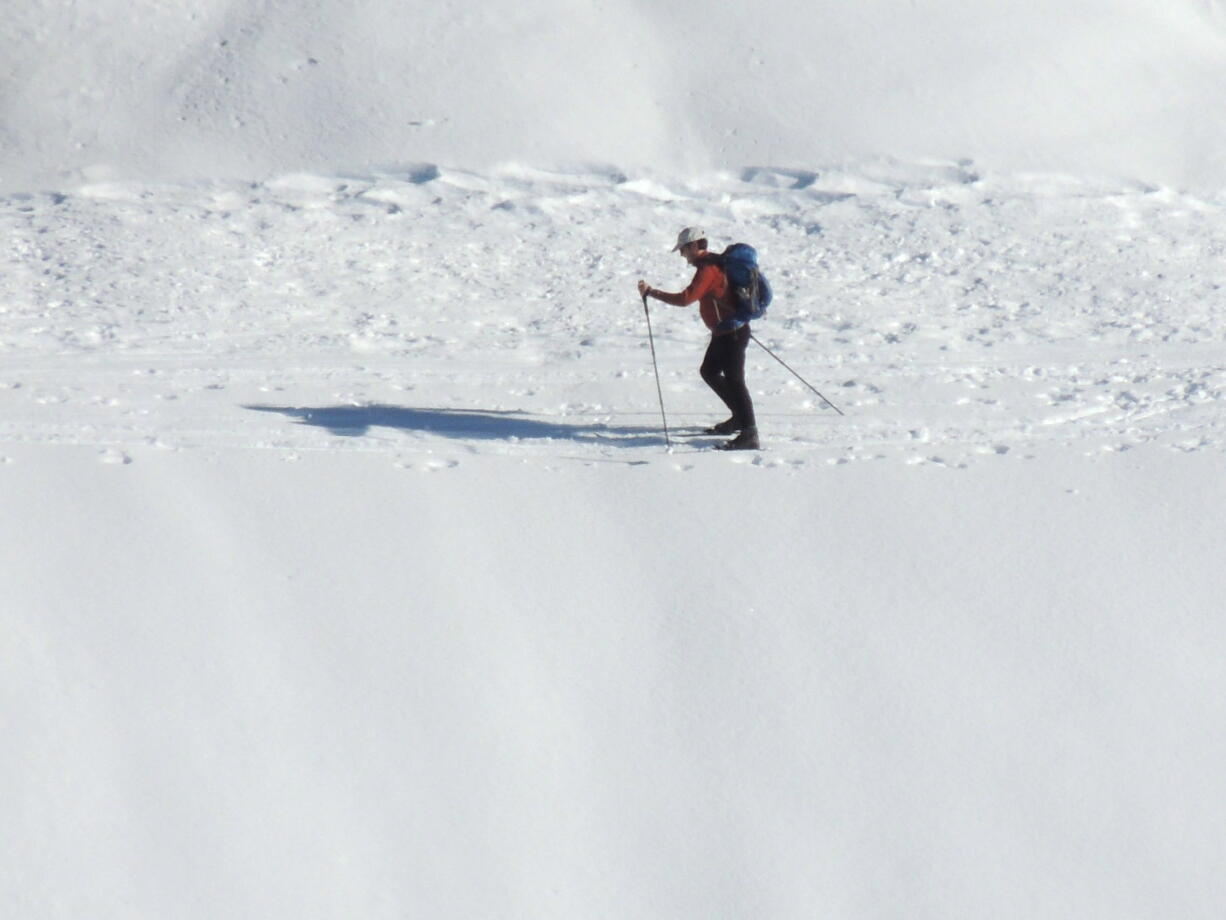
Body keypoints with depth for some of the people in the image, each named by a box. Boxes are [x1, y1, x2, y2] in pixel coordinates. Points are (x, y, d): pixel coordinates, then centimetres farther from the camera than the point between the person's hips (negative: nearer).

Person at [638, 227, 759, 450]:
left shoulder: (707, 269, -20)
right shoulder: (714, 262, 12)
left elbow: (686, 298, -27)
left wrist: (651, 292, -22)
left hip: (731, 333, -11)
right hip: (724, 332, 11)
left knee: (733, 380, -12)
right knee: (709, 372, 21)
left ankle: (749, 435, -15)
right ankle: (740, 417, 29)